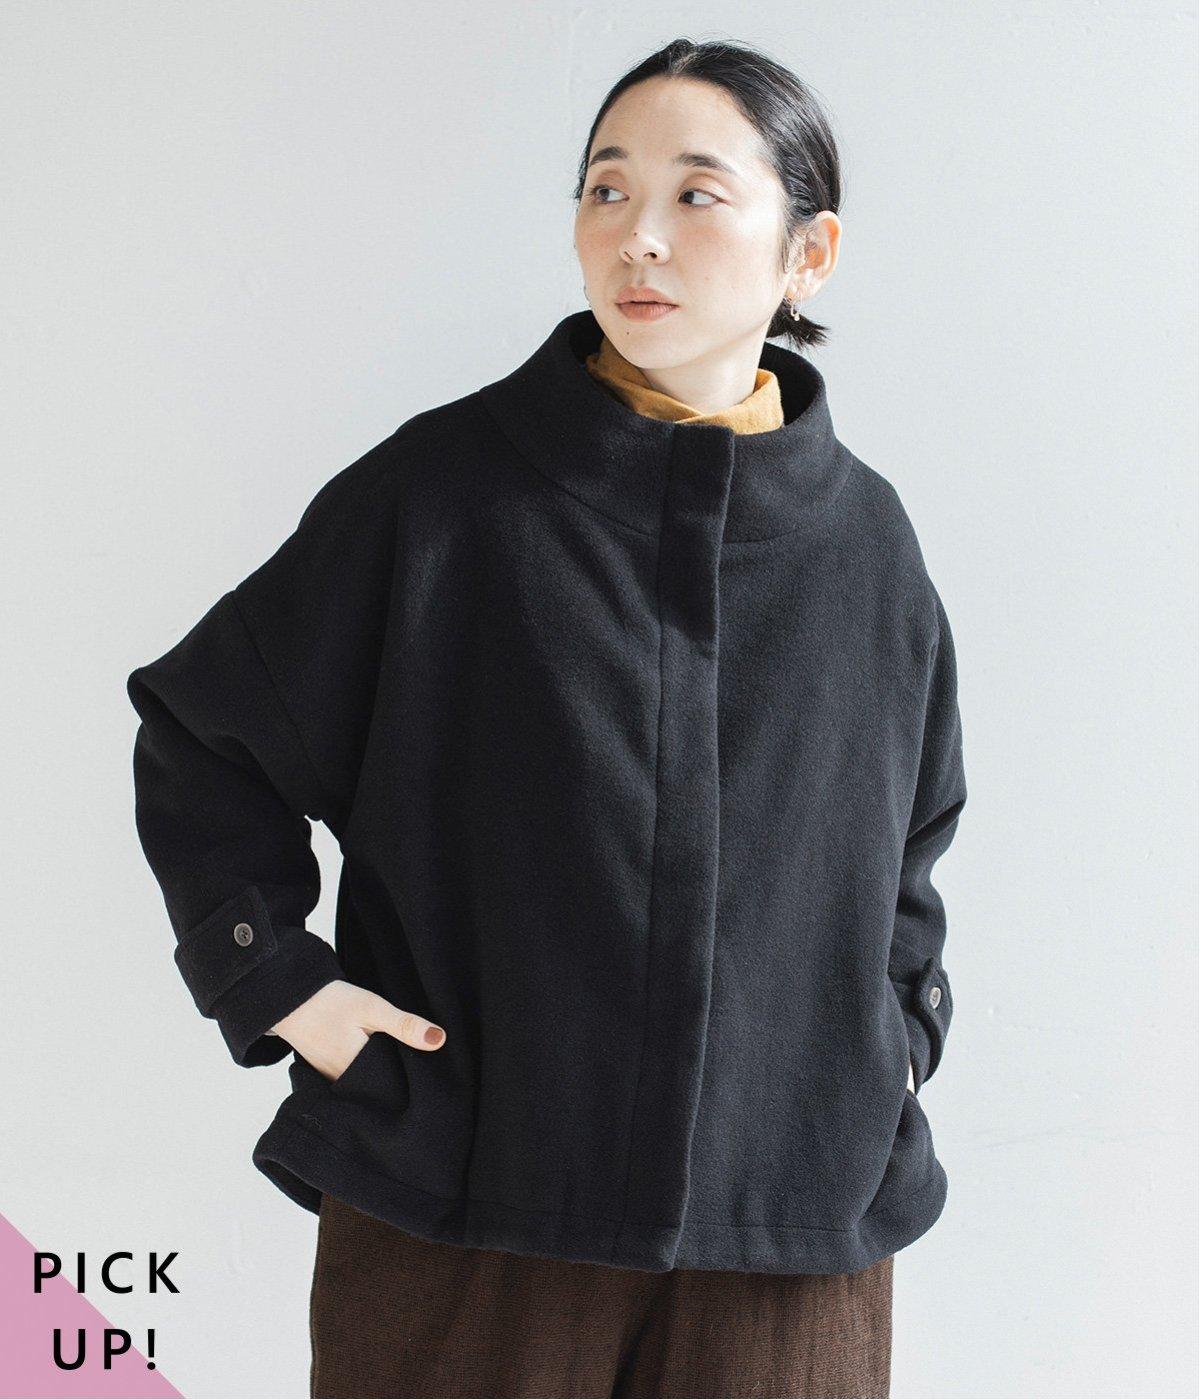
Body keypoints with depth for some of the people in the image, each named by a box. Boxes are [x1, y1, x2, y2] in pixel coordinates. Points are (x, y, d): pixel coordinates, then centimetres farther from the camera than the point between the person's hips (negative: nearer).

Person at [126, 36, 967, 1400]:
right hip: (461, 1211, -2)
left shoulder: (865, 538, 4)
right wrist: (279, 979, -4)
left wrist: (895, 1037, 8)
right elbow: (199, 734, 4)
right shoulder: (441, 486, -5)